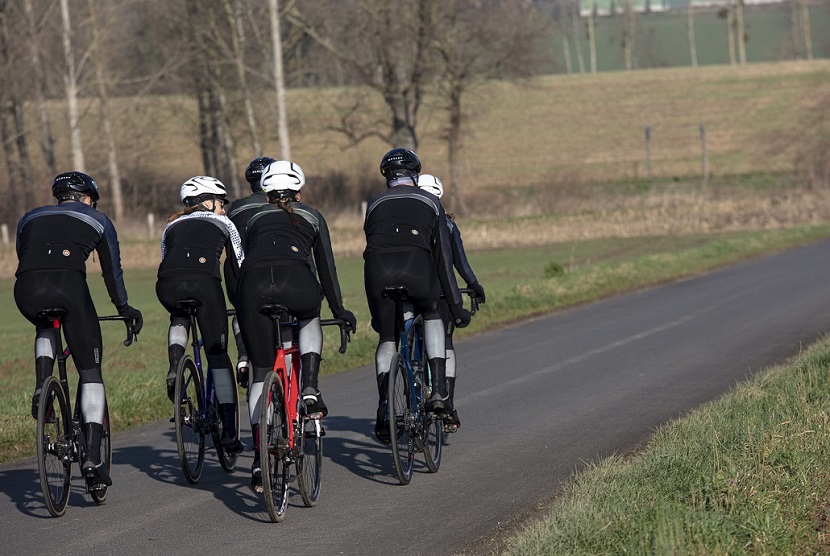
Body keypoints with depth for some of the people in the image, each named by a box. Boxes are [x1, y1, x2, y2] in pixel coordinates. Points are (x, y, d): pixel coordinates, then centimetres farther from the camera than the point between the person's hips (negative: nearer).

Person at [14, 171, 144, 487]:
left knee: (46, 329, 39)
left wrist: (37, 302, 50)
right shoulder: (97, 221, 24)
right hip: (69, 286, -3)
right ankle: (93, 456, -2)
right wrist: (123, 308, 46)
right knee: (91, 373, 10)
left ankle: (42, 385, 13)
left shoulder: (30, 219, 31)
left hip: (26, 290, 3)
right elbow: (112, 271, 30)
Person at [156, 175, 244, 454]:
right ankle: (229, 431, 4)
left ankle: (174, 369, 9)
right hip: (204, 280, -2)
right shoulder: (223, 224, 27)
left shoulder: (172, 226, 34)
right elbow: (240, 267, 27)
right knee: (218, 354, 10)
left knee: (179, 319, 38)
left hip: (167, 284, 2)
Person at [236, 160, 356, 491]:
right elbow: (325, 266, 24)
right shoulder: (311, 216, 28)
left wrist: (244, 310, 44)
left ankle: (259, 458, 7)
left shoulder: (255, 218, 33)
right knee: (310, 318, 36)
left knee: (261, 372, 13)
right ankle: (310, 388, 14)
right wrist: (338, 309, 32)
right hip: (296, 284, -1)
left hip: (254, 284, 1)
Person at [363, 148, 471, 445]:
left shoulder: (375, 204, 29)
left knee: (387, 340, 19)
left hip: (379, 270, 1)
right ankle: (439, 391, 14)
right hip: (417, 269, -1)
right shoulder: (430, 202, 24)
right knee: (432, 317, 29)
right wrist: (456, 305, 23)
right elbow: (444, 256, 20)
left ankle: (384, 409, -1)